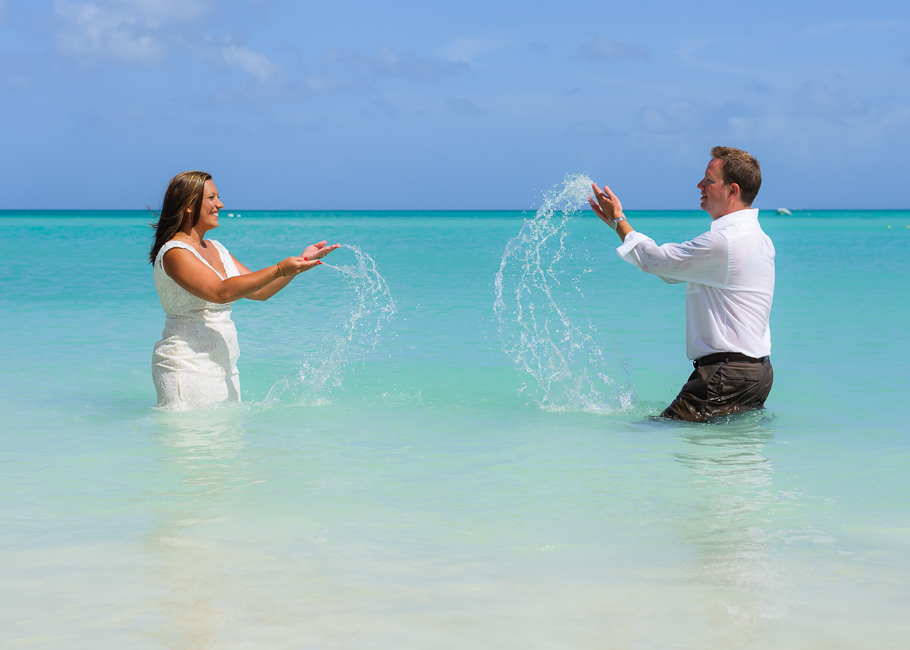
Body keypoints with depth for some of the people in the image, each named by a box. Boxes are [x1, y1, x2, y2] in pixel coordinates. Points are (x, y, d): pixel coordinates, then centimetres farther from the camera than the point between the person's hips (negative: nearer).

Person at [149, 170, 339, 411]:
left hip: (224, 367, 8)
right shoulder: (174, 253, -12)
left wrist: (301, 261, 3)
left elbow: (259, 290, 15)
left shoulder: (215, 249, 16)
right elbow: (220, 292, -24)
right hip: (187, 369, -8)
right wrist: (280, 270, -26)